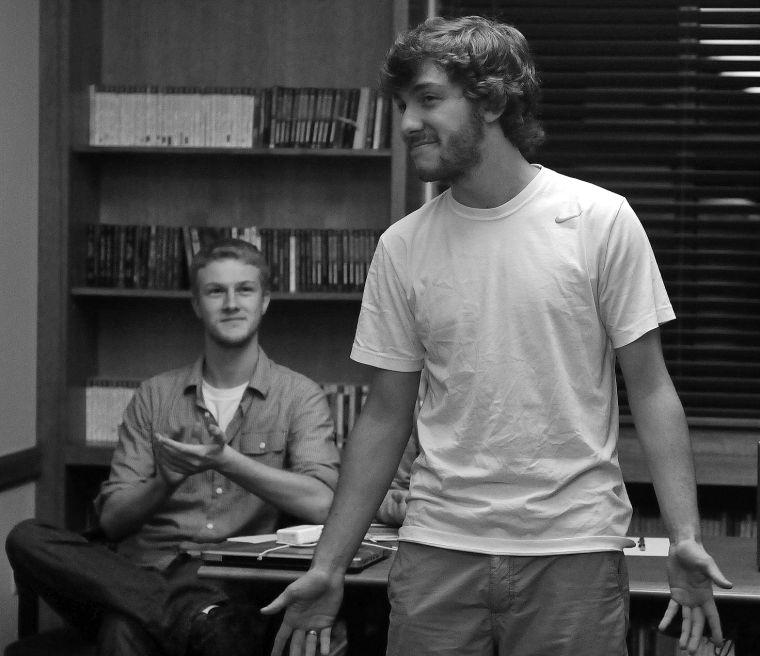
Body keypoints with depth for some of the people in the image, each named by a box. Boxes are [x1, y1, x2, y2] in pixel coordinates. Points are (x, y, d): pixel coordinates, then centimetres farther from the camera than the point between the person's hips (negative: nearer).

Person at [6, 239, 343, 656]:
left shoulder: (299, 396, 9)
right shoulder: (155, 396, 18)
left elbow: (321, 504, -9)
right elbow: (112, 519, 9)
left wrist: (228, 462, -18)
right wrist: (166, 482, -11)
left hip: (236, 585, -6)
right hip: (144, 570, 6)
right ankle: (196, 618, -31)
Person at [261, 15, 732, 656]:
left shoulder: (601, 220, -4)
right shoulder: (401, 247, 4)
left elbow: (650, 389, -2)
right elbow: (386, 417, 8)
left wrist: (686, 537, -12)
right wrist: (328, 566, 5)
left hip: (575, 549, -2)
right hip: (437, 549, 2)